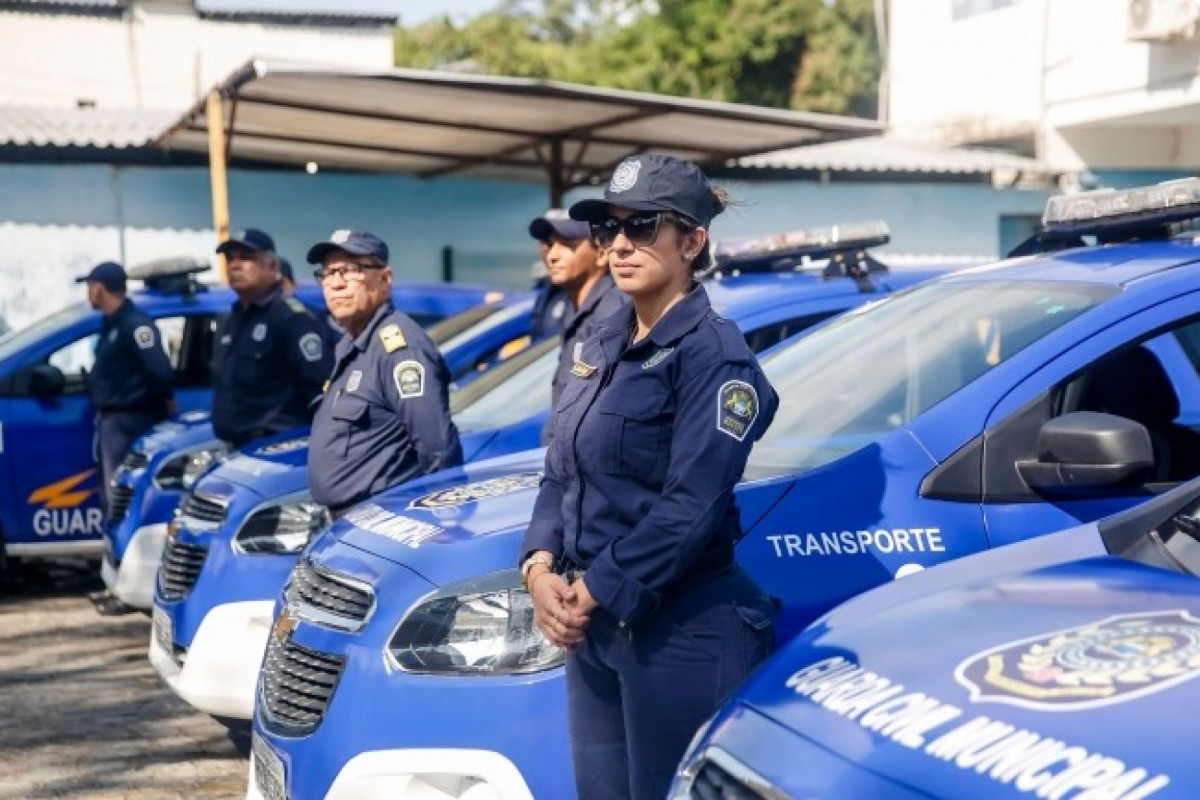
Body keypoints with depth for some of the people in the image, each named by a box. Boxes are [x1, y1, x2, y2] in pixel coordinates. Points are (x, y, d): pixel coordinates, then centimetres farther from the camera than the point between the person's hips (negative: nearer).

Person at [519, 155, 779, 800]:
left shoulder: (713, 355, -13)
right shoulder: (602, 346, 13)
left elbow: (690, 509, -20)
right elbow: (560, 475, 13)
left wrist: (593, 593, -16)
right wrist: (540, 570, -3)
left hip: (680, 633, -8)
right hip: (592, 628, 8)